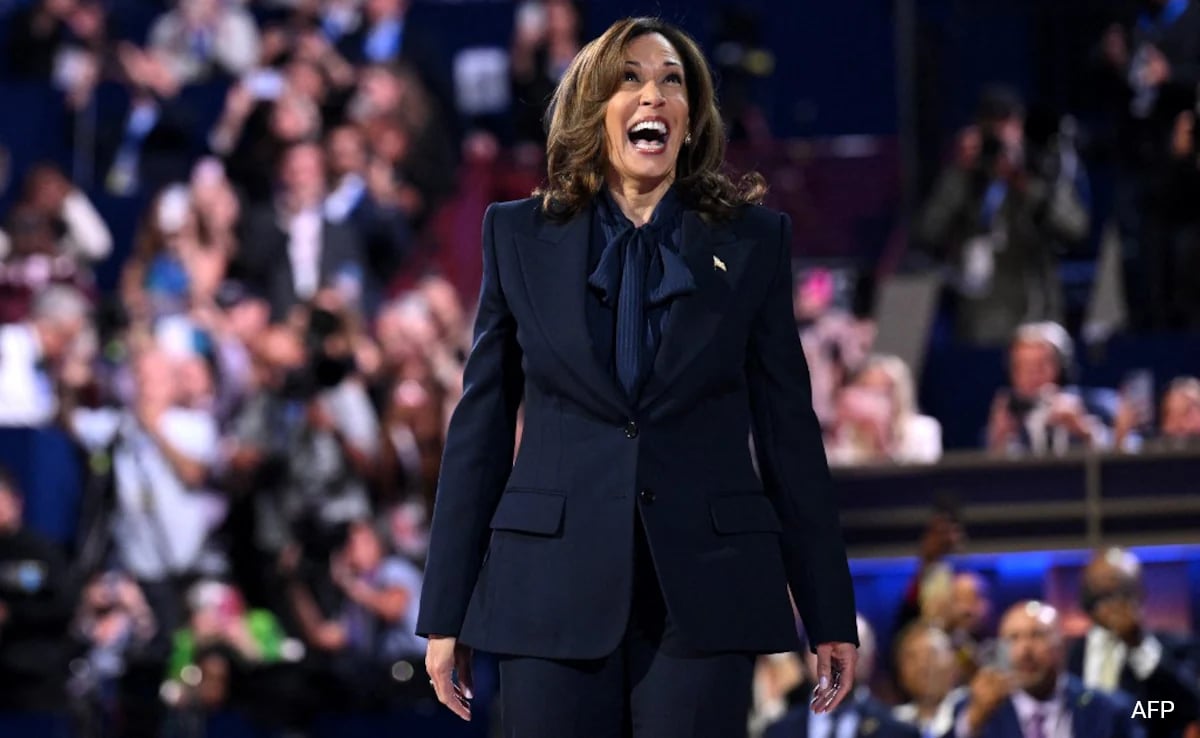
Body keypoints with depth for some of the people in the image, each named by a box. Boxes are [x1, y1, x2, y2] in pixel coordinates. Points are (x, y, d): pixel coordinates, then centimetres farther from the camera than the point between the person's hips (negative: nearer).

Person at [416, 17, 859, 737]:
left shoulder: (753, 240, 6)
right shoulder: (520, 236, 7)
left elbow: (789, 428, 6)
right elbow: (480, 426, 8)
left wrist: (830, 614, 5)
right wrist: (446, 613, 5)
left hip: (703, 594, 0)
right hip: (555, 590, 0)